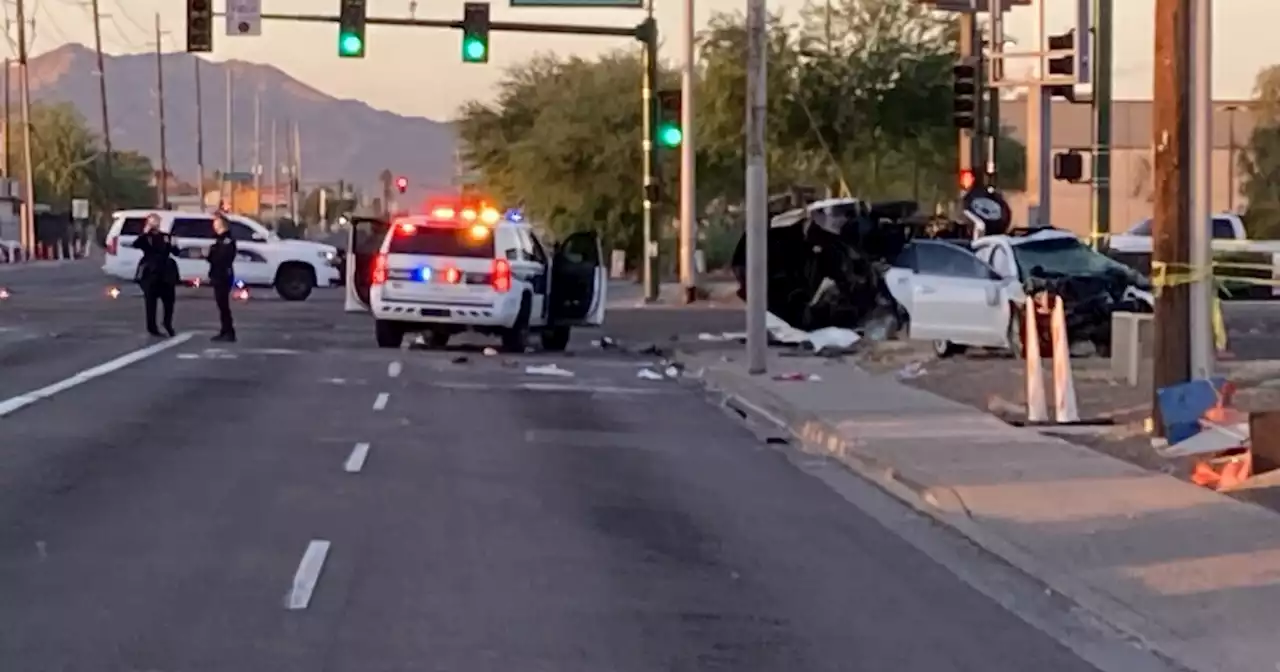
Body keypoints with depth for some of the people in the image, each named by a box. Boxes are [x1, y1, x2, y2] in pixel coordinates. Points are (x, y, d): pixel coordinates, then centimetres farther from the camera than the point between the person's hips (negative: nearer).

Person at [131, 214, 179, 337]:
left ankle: (168, 324, 26)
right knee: (151, 301, -1)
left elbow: (175, 253, 8)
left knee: (169, 299, 5)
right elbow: (135, 245, -17)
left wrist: (172, 245, -12)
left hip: (166, 273, 3)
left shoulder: (165, 237, 11)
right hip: (151, 273, -3)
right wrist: (145, 233, -22)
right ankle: (152, 328, 7)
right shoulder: (146, 237, 2)